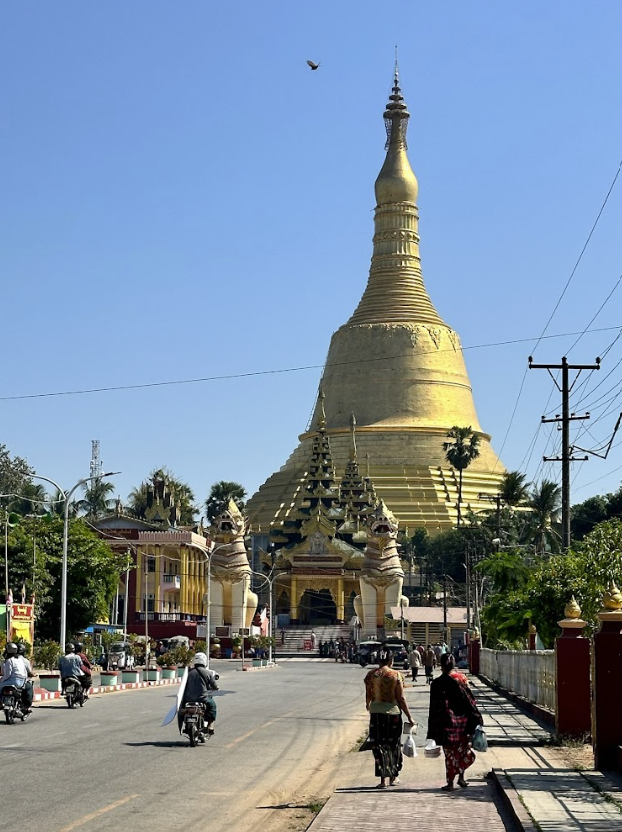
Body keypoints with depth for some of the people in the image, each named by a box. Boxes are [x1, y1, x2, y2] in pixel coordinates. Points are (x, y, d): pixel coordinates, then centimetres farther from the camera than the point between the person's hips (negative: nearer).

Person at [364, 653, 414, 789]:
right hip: (393, 712, -1)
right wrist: (409, 716, 1)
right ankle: (394, 777, 23)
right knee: (394, 745, 15)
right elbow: (401, 698, -7)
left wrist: (368, 706, 29)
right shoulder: (396, 675, -7)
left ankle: (383, 779, 0)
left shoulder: (371, 675, -1)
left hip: (376, 712, 1)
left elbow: (368, 696, 6)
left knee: (379, 746, 5)